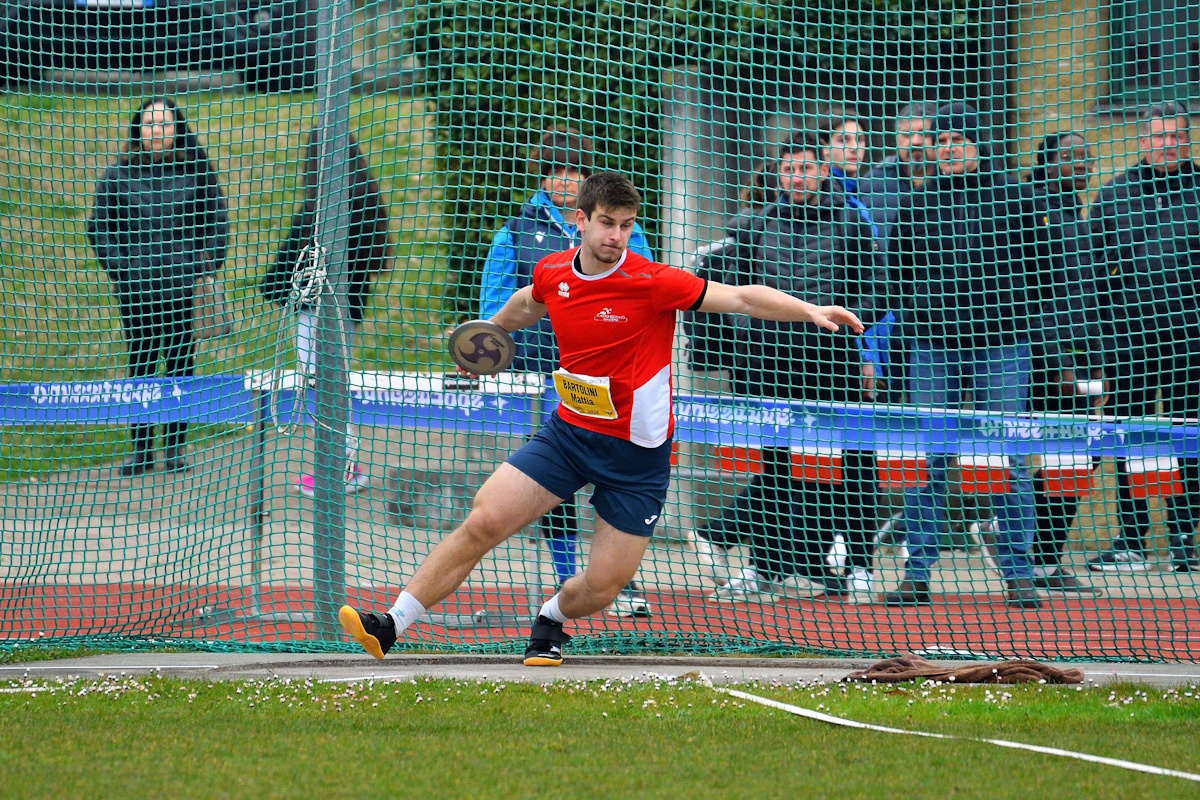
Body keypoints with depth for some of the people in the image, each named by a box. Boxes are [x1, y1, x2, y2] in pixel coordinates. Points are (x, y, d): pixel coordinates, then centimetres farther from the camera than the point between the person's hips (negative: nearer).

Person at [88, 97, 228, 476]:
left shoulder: (196, 171, 4)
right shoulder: (118, 175, 3)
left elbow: (215, 221, 11)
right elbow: (99, 227, 8)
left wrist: (209, 265, 0)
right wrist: (120, 269, -2)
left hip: (184, 286, 0)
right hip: (136, 289, 0)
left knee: (181, 363, 5)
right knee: (141, 363, 4)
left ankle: (176, 446, 13)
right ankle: (139, 448, 9)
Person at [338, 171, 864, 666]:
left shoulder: (651, 282, -18)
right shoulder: (551, 273, -2)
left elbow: (742, 298, -20)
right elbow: (529, 303, 23)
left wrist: (812, 311, -31)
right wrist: (492, 327, 42)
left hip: (637, 453, -3)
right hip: (568, 433, 3)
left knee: (602, 586, -2)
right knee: (482, 522, -10)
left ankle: (551, 619, 34)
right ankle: (390, 627, -4)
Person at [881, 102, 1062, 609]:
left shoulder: (1013, 197, 5)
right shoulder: (917, 205, 10)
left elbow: (1038, 273, 6)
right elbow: (899, 277, 15)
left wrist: (1039, 338, 1)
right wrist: (905, 331, 6)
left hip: (1001, 343, -1)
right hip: (933, 344, 2)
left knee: (1008, 460, -1)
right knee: (925, 461, 0)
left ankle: (1017, 573, 4)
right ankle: (917, 574, 4)